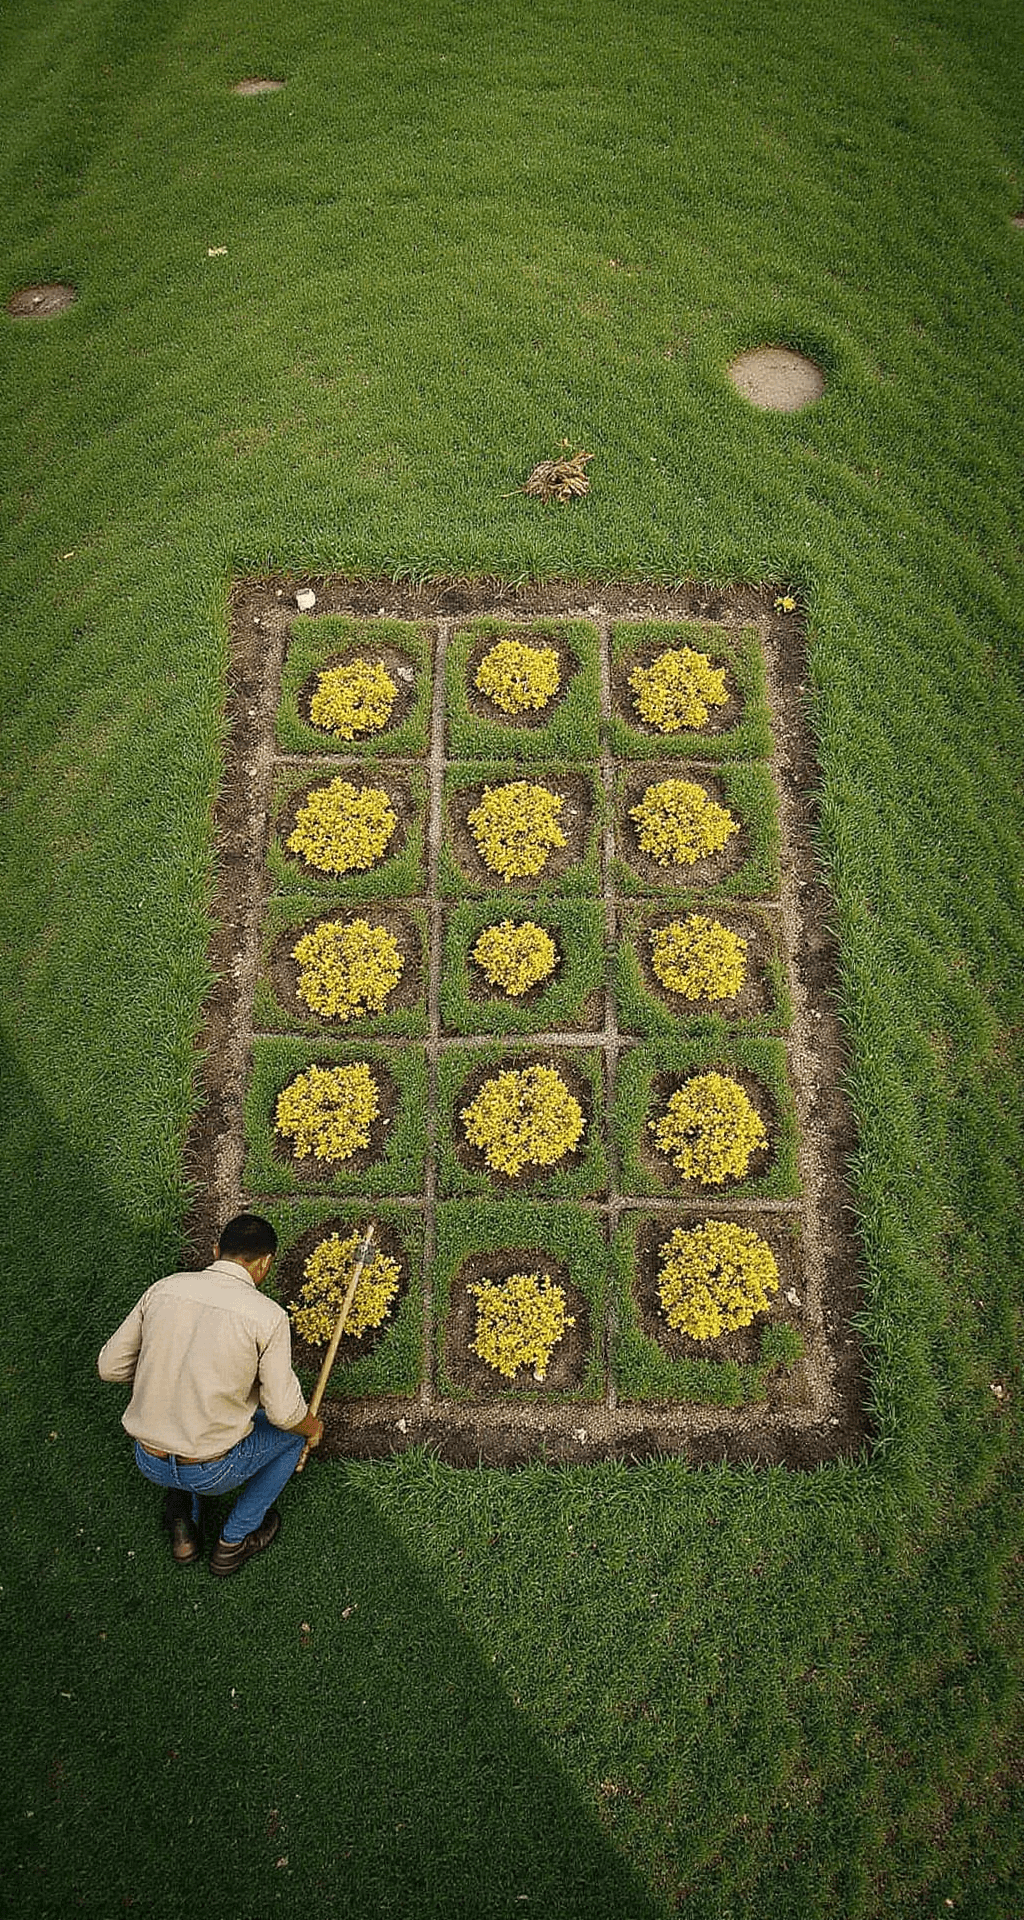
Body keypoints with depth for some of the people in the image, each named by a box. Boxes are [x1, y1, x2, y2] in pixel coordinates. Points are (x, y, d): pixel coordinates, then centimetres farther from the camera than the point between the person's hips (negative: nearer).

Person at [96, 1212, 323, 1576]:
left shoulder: (163, 1289, -5)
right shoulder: (268, 1316, -17)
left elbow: (110, 1366, 4)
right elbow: (284, 1411, -12)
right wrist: (313, 1427, 10)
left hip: (149, 1462, 5)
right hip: (211, 1473, -4)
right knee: (293, 1430, 22)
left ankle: (182, 1523, 27)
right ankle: (233, 1541, 25)